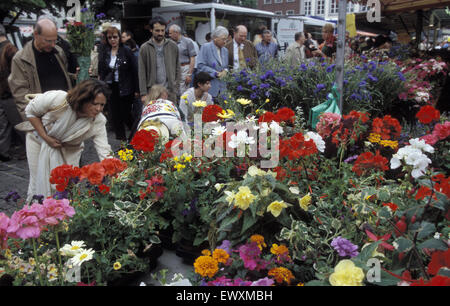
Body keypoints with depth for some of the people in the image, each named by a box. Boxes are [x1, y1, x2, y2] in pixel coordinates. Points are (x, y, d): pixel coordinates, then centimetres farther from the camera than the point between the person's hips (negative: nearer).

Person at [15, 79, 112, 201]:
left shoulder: (98, 121, -28)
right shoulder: (57, 99, -34)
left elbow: (104, 152, -30)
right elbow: (31, 111, -16)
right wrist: (46, 138, -22)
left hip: (68, 149, 1)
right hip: (40, 138, -1)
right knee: (39, 180, 4)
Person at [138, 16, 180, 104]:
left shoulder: (173, 46, 6)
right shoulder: (145, 48, 1)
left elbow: (177, 69, 8)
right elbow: (142, 73, 0)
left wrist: (176, 89, 0)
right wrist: (143, 93, -6)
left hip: (170, 92, 1)